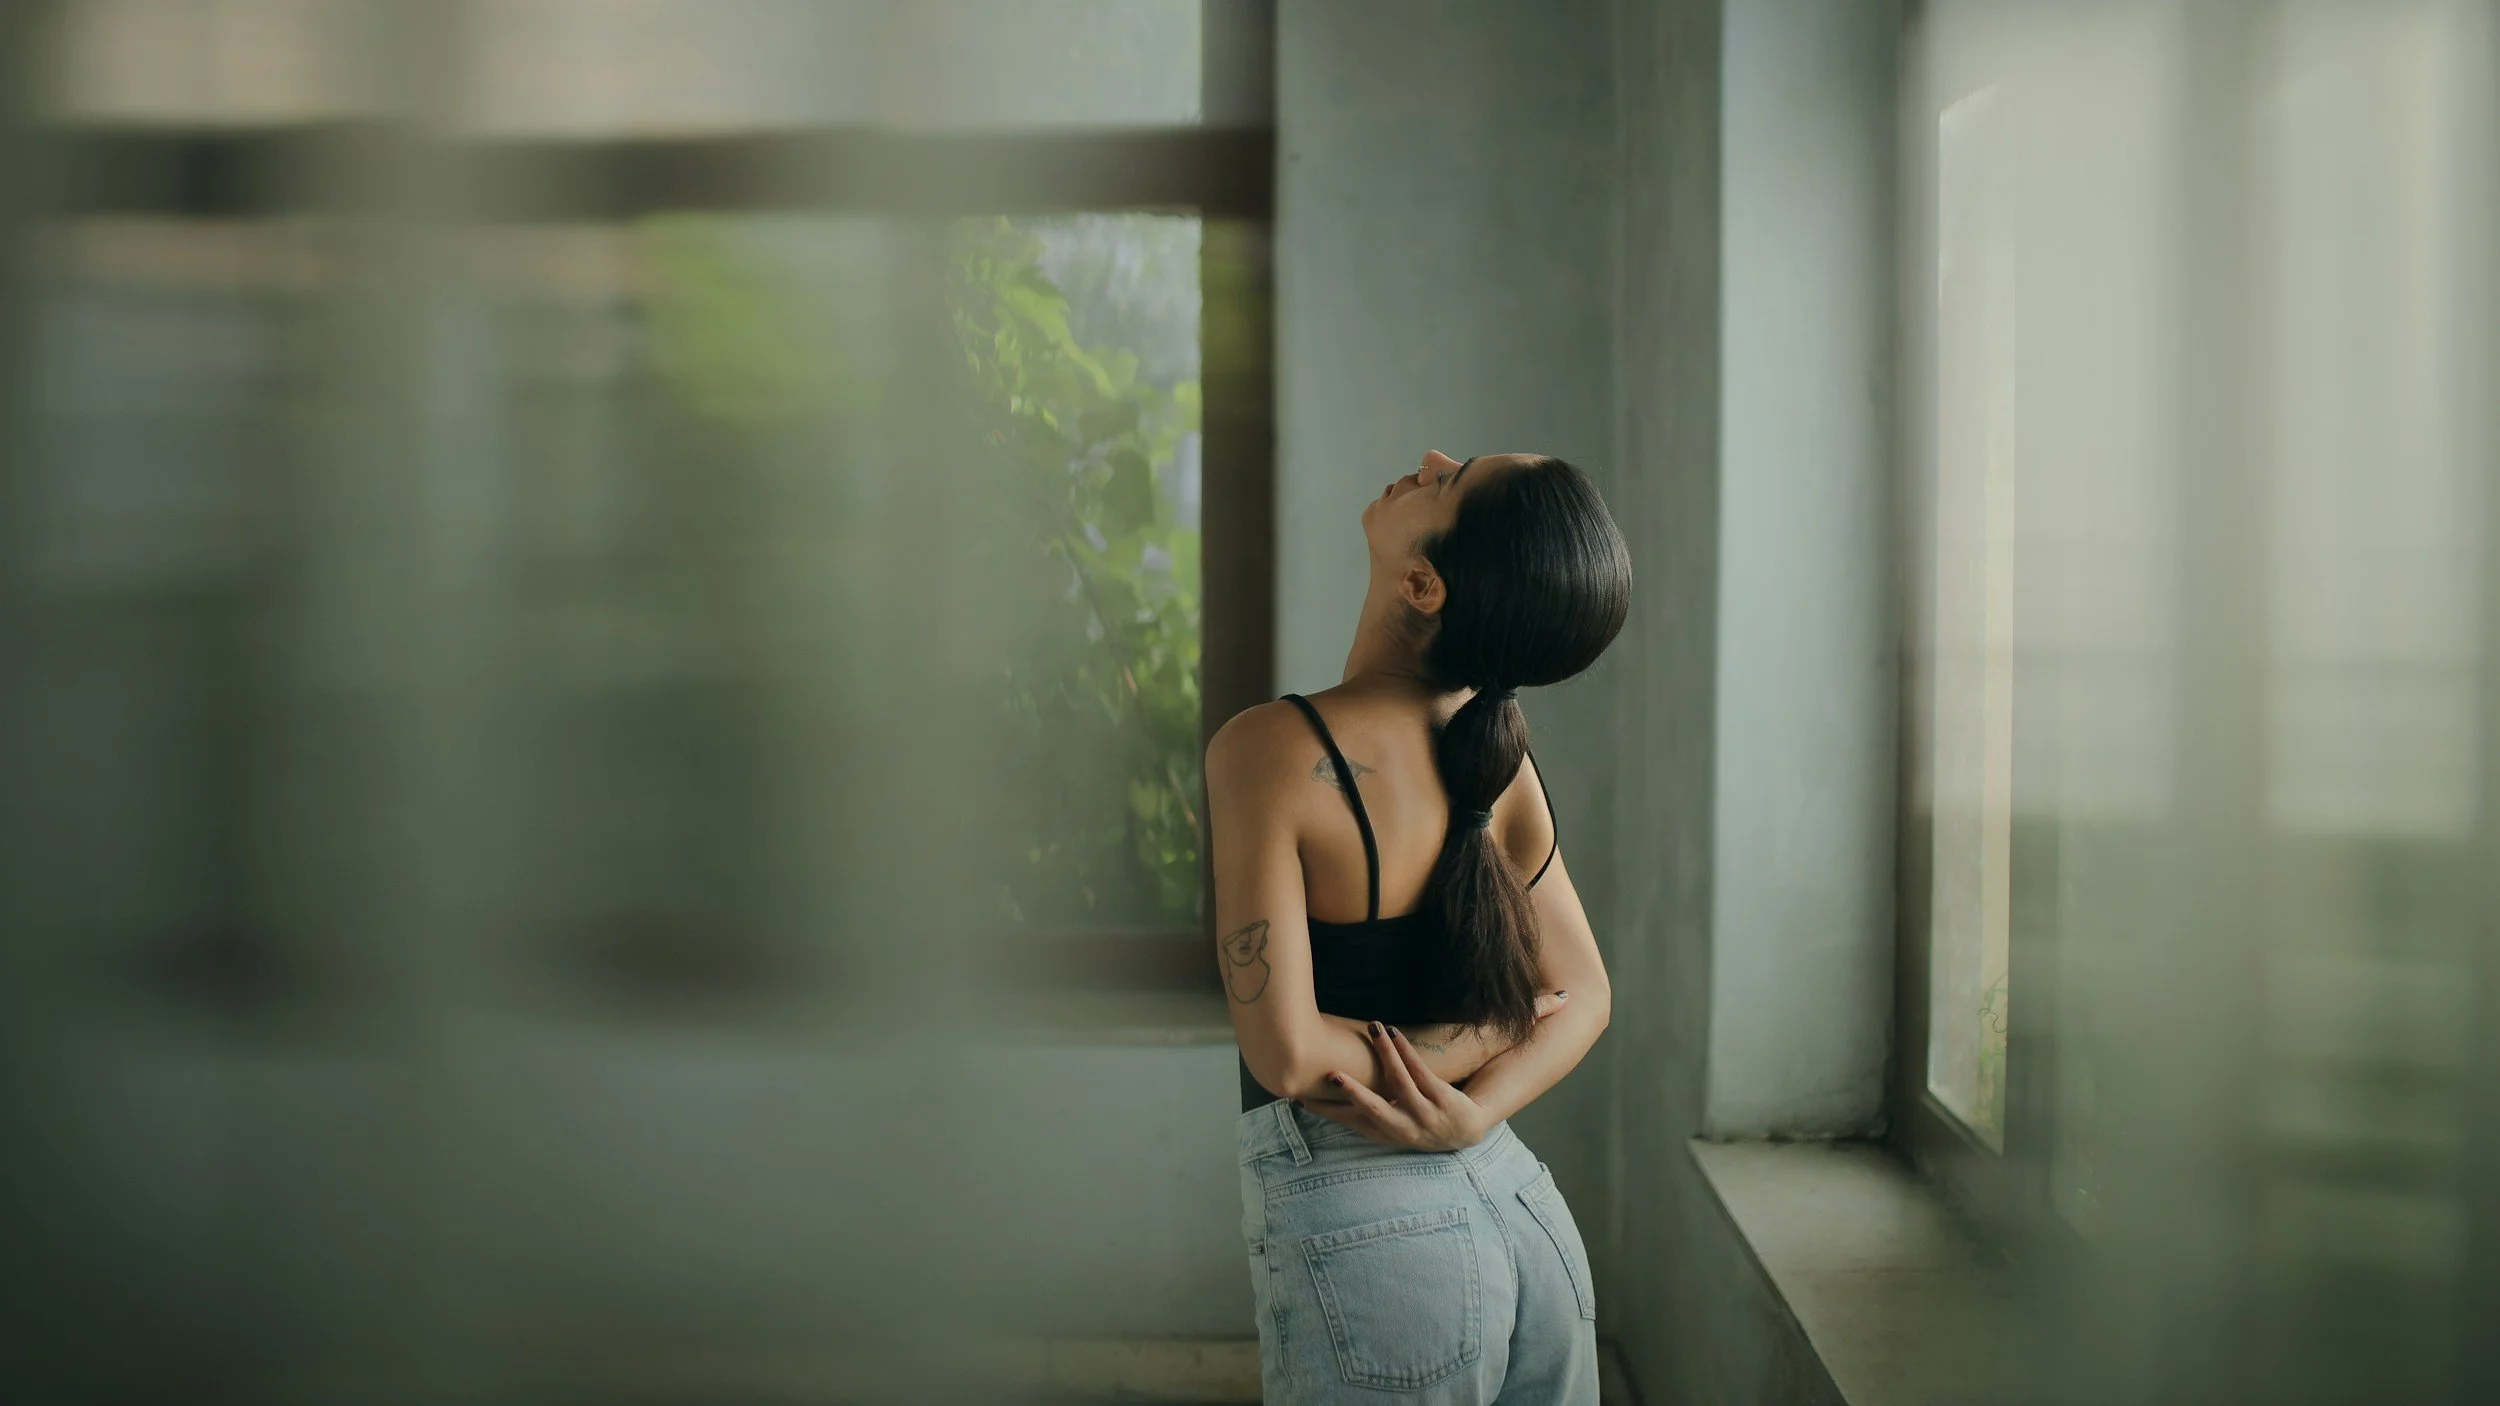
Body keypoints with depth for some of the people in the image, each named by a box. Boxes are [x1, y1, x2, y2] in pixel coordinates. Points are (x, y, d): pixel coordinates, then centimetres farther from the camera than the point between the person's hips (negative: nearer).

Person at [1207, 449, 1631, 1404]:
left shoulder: (1270, 751, -18)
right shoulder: (1498, 759, 0)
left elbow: (1284, 1050, -20)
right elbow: (1580, 994, 5)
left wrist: (1476, 1041, -7)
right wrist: (1473, 1110, -10)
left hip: (1361, 1235, -5)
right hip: (1525, 1209, 5)